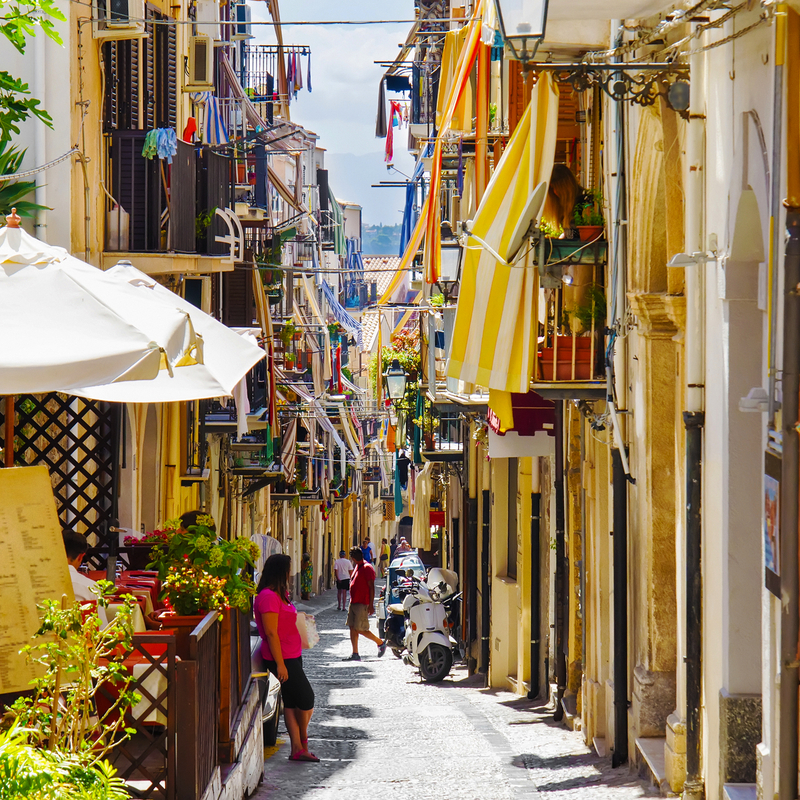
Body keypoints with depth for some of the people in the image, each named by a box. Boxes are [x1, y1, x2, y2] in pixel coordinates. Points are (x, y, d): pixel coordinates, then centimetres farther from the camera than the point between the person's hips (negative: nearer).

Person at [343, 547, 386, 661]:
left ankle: (380, 643, 8)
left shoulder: (367, 568, -12)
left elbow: (371, 587, -15)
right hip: (353, 603, 9)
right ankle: (355, 654, 7)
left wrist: (371, 605, -19)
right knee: (352, 628, 5)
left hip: (362, 604, -9)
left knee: (360, 629, -9)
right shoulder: (357, 567, 16)